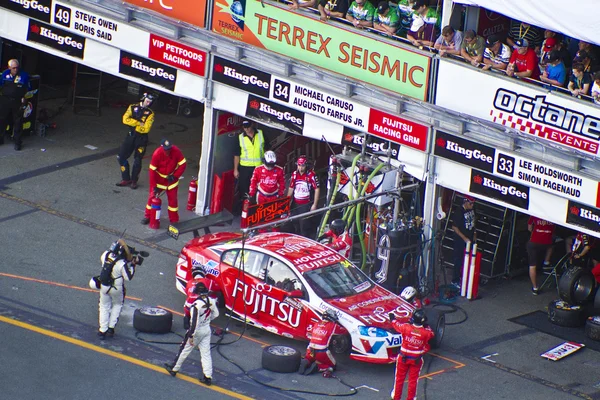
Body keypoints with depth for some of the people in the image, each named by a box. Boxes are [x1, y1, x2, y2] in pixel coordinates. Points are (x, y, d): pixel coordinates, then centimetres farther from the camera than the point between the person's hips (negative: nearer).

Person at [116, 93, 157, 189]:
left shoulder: (150, 113, -4)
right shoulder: (133, 107, 3)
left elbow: (146, 129, -15)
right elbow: (125, 119, -11)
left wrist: (134, 123, -11)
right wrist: (139, 123, -15)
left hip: (141, 138, -3)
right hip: (130, 136, 3)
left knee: (137, 161, 0)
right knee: (121, 157, 1)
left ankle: (134, 181, 16)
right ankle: (126, 179, 14)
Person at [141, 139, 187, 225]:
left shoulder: (176, 151, -23)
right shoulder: (157, 154, -28)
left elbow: (183, 164, -11)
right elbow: (152, 170, -23)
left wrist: (175, 176, -18)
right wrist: (154, 186, -23)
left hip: (171, 178, 1)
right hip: (159, 177, -1)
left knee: (172, 198, 3)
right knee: (152, 196, 0)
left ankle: (174, 220, 15)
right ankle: (148, 217, 17)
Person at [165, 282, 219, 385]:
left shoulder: (196, 305, -27)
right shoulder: (211, 301, -6)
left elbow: (194, 322, -26)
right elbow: (216, 314, 10)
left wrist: (191, 336, -19)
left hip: (197, 330, -6)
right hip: (207, 330, 6)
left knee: (184, 350, 13)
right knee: (206, 353, 10)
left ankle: (174, 369, 28)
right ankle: (208, 377, 9)